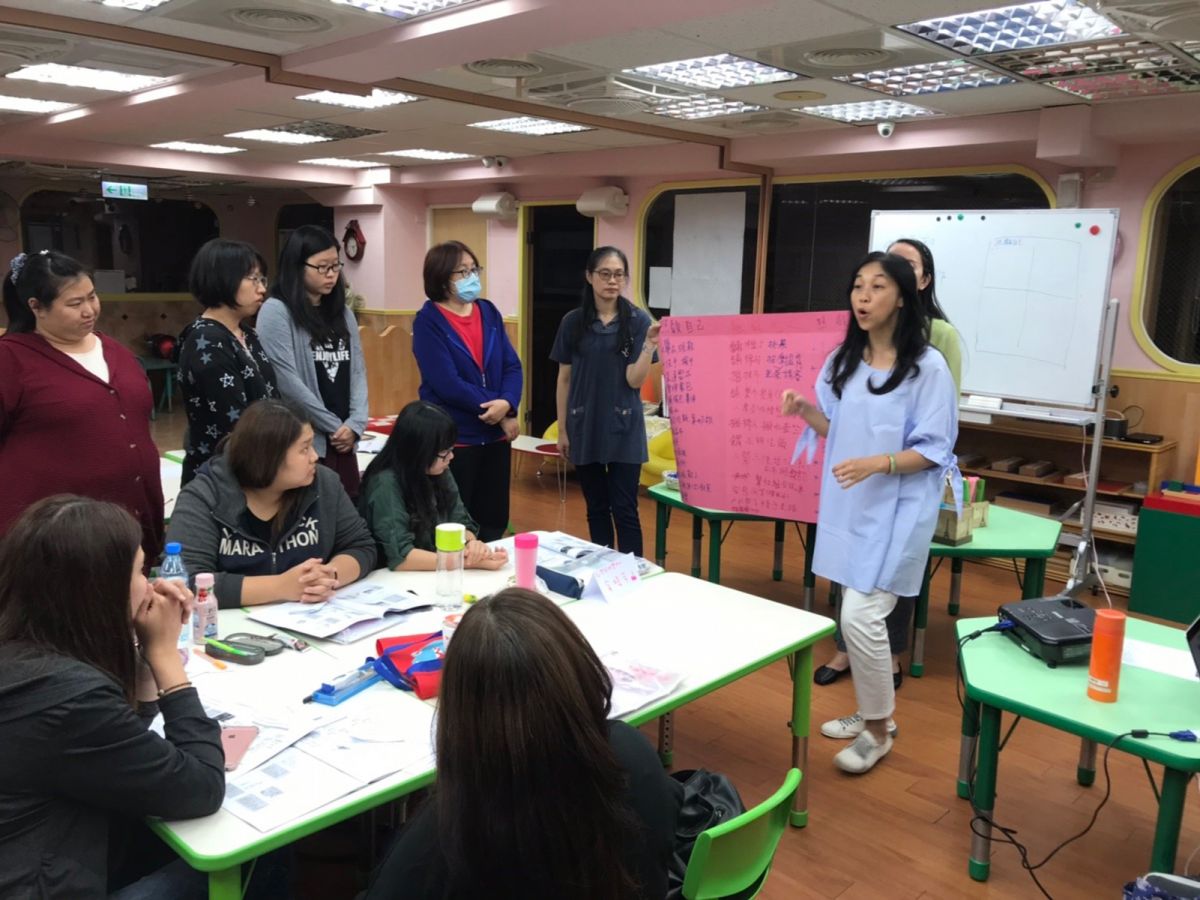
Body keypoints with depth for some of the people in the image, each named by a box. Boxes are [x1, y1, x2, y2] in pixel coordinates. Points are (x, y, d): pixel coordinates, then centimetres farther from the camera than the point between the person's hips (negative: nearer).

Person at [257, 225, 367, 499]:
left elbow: (358, 371, 10)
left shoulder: (342, 312, 13)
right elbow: (288, 381, -14)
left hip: (343, 442, 6)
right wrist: (334, 426, -9)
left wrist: (355, 424, -5)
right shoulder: (276, 311, -8)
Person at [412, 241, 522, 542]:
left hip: (495, 436, 6)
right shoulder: (428, 322, -9)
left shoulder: (489, 311, 8)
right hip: (453, 438, -5)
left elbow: (512, 365, 3)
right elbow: (448, 383, -18)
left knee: (494, 524, 15)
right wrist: (496, 409, -15)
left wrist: (507, 404, -16)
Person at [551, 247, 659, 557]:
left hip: (624, 429, -2)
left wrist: (650, 346, -24)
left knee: (624, 510, -1)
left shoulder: (638, 321, -4)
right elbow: (564, 379, 5)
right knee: (596, 508, 12)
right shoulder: (573, 322, 1)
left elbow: (634, 380, -8)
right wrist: (562, 429, 4)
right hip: (584, 428, 2)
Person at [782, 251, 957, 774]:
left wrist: (879, 464, -26)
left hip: (895, 512, -6)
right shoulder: (843, 359, 6)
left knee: (861, 617, -9)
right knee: (857, 615, 13)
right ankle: (870, 713, 32)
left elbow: (933, 451, -11)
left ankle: (879, 732, 11)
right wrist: (805, 411, -6)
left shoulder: (927, 367, -13)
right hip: (847, 507, 6)